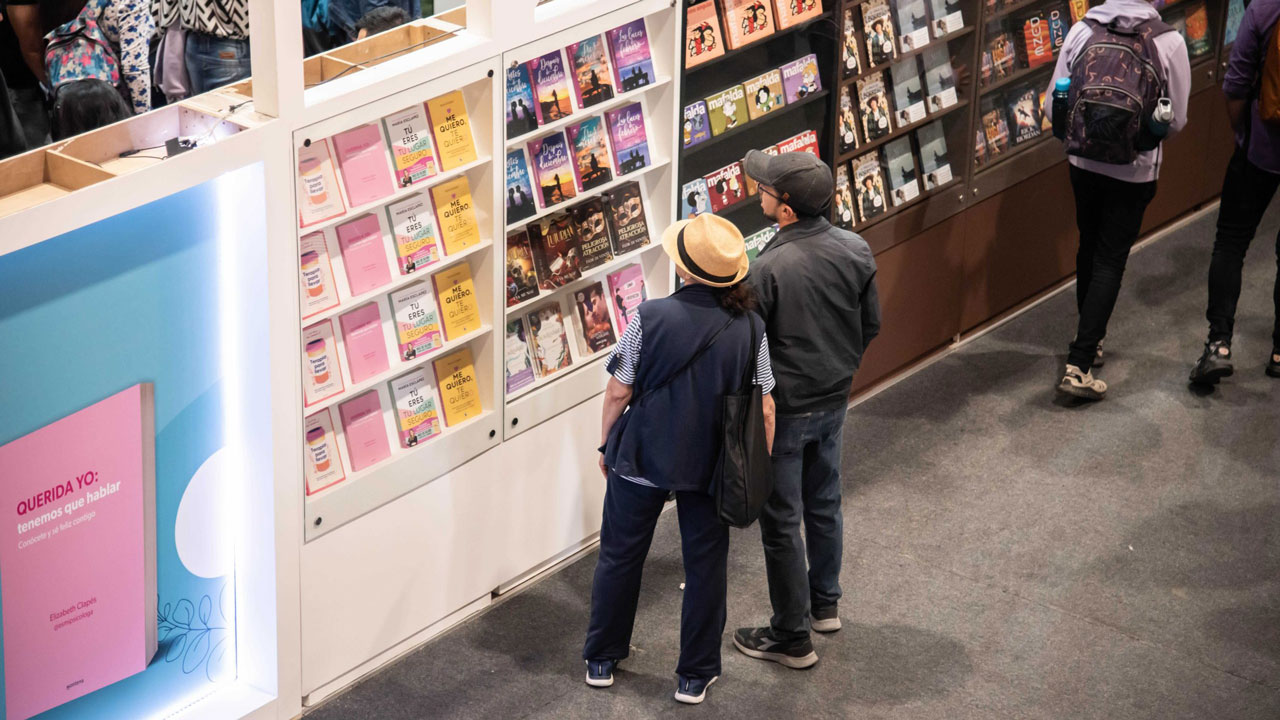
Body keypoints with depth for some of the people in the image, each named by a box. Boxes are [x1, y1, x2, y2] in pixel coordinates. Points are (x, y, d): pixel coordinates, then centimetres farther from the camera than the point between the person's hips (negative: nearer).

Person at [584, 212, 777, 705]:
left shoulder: (650, 317, -17)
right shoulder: (751, 328, -11)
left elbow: (619, 391, -9)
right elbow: (764, 410, -6)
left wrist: (607, 444, 7)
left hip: (640, 458, -1)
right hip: (711, 464, 1)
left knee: (620, 555, 17)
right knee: (706, 565, 15)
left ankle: (602, 659, 32)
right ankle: (696, 674, 23)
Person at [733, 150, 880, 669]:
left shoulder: (769, 268, -28)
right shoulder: (856, 250, -8)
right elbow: (870, 326, 4)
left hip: (783, 409, -7)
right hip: (834, 401, 7)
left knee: (782, 521, 7)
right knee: (824, 503, 24)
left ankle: (791, 637, 17)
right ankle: (825, 603, 42)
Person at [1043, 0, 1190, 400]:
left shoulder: (1081, 32, -9)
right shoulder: (1168, 42, -15)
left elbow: (1053, 105, -3)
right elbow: (1176, 121, -6)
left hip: (1084, 164, 3)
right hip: (1134, 169, -3)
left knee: (1090, 248, 22)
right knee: (1110, 261, 3)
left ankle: (1089, 336, 38)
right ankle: (1078, 365, -3)